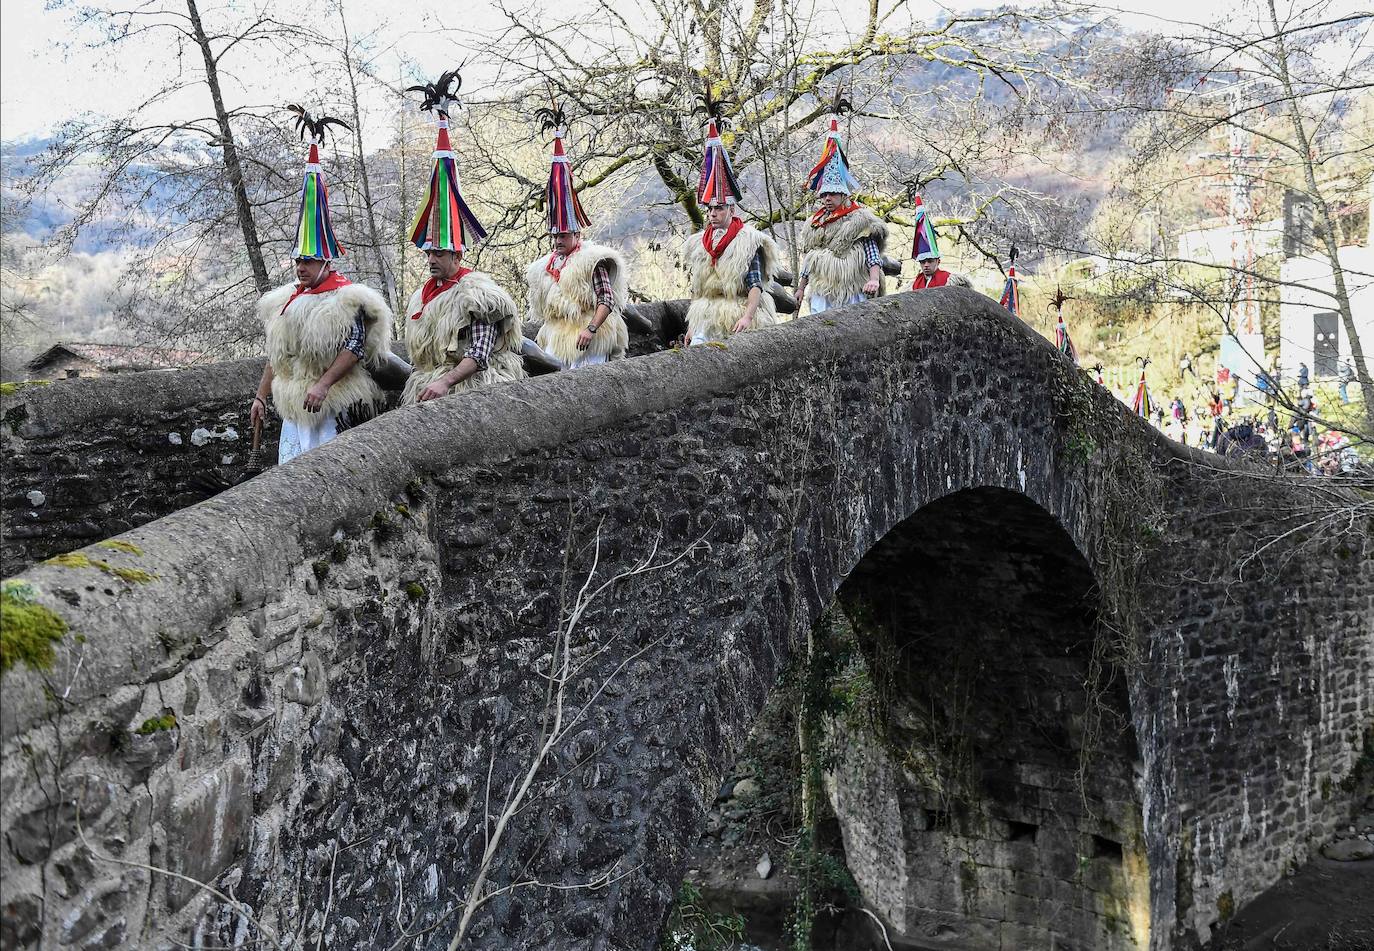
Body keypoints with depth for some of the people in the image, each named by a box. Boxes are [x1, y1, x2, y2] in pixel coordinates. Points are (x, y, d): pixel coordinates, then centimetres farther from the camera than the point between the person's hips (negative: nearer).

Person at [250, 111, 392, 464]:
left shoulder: (346, 297, -8)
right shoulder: (288, 300, 17)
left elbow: (356, 346, -17)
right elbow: (276, 354, 22)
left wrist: (323, 384, -23)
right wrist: (260, 396, 19)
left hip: (334, 404, -8)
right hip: (295, 406, 8)